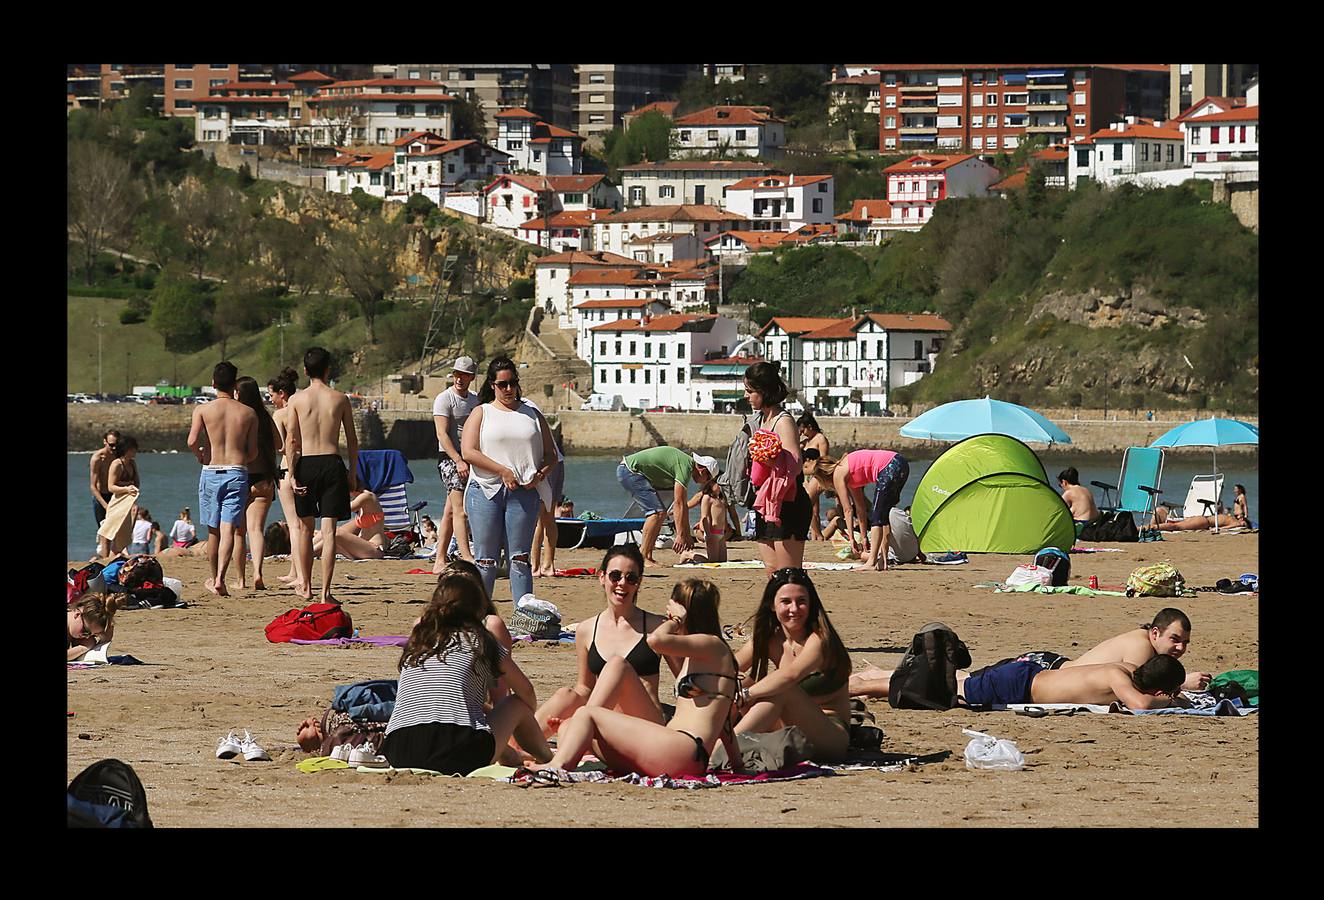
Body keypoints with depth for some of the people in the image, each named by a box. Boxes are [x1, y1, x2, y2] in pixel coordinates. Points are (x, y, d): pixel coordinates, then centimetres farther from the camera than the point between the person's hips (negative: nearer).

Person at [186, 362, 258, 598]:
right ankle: (220, 579, -21)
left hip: (211, 472, 0)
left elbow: (192, 441, -13)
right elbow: (252, 451, 4)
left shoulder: (203, 410, -1)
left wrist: (199, 455, 7)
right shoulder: (248, 413, 4)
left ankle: (214, 578, 25)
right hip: (237, 473, 0)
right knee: (228, 529, -6)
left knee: (213, 530, 13)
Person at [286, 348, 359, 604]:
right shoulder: (340, 399, 2)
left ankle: (306, 586, 26)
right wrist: (353, 473, 11)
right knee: (329, 530, -2)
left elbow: (291, 440, -5)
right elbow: (352, 441, 4)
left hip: (306, 464, 0)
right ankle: (325, 591, -9)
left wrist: (292, 474, -5)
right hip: (332, 463, 0)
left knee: (305, 527, 17)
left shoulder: (297, 400, 0)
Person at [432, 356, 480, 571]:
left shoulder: (474, 400, 15)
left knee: (450, 511, 9)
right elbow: (442, 434, -16)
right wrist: (458, 461, -24)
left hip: (467, 459, 7)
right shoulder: (444, 399, -8)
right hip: (449, 457, -7)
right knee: (460, 510, -15)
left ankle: (439, 561, 12)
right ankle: (467, 558, -21)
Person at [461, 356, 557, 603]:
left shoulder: (532, 415, 16)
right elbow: (468, 452, -4)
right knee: (486, 559, -1)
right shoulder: (481, 414, 9)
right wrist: (503, 471, -12)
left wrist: (541, 474, -5)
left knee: (520, 559, -2)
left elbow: (551, 454, 17)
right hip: (486, 491, -1)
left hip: (524, 492, 1)